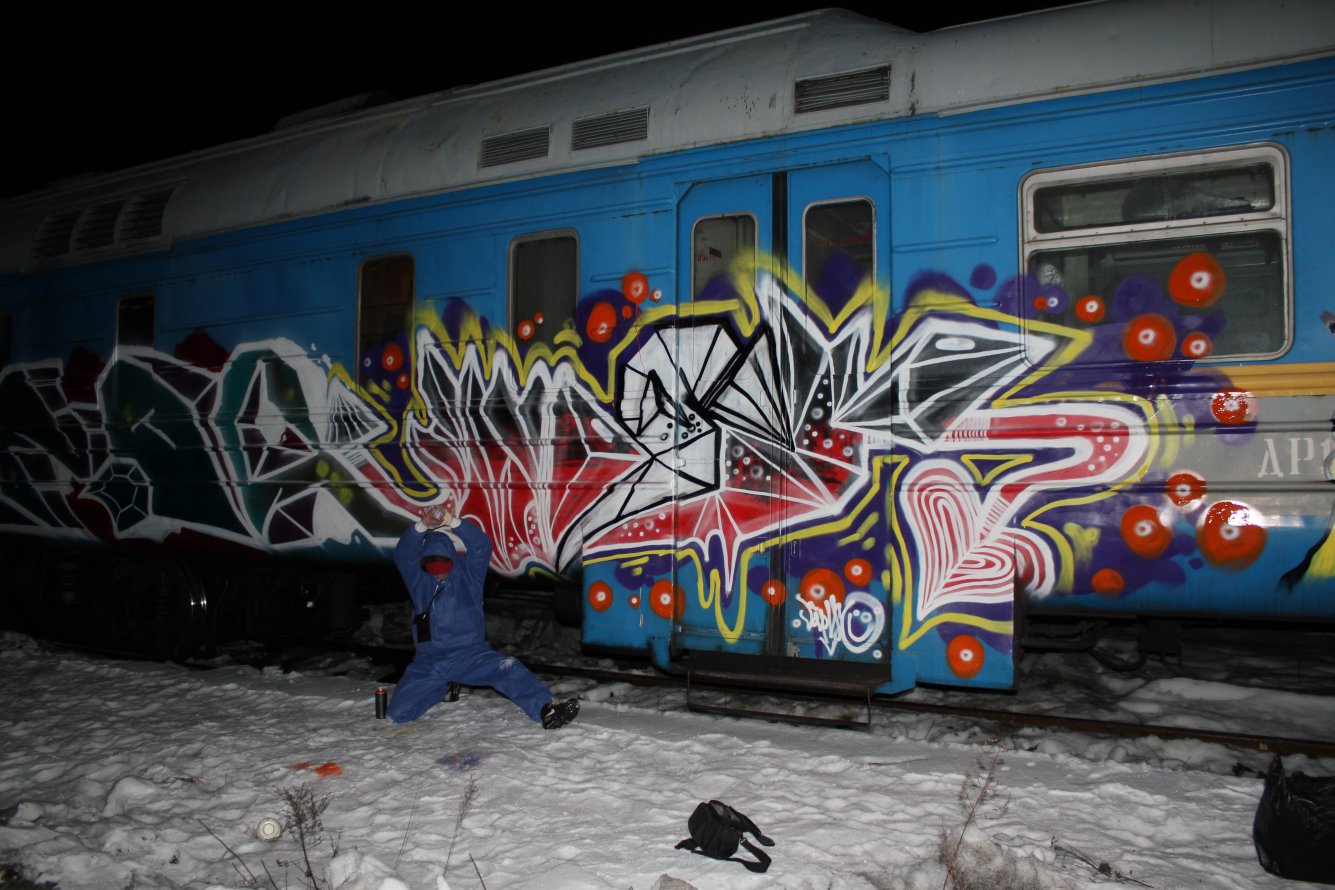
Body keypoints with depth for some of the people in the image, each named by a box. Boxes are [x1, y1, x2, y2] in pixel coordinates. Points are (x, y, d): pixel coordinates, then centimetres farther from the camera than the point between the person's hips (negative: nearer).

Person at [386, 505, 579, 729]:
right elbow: (403, 554, -11)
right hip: (428, 661, 3)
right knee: (397, 712, -2)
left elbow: (482, 545, -16)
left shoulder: (468, 572, 2)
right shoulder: (419, 579, 7)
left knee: (508, 670, -29)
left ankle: (545, 709, -40)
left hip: (470, 653, -3)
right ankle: (441, 688, 25)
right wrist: (422, 526, -30)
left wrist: (452, 522, -32)